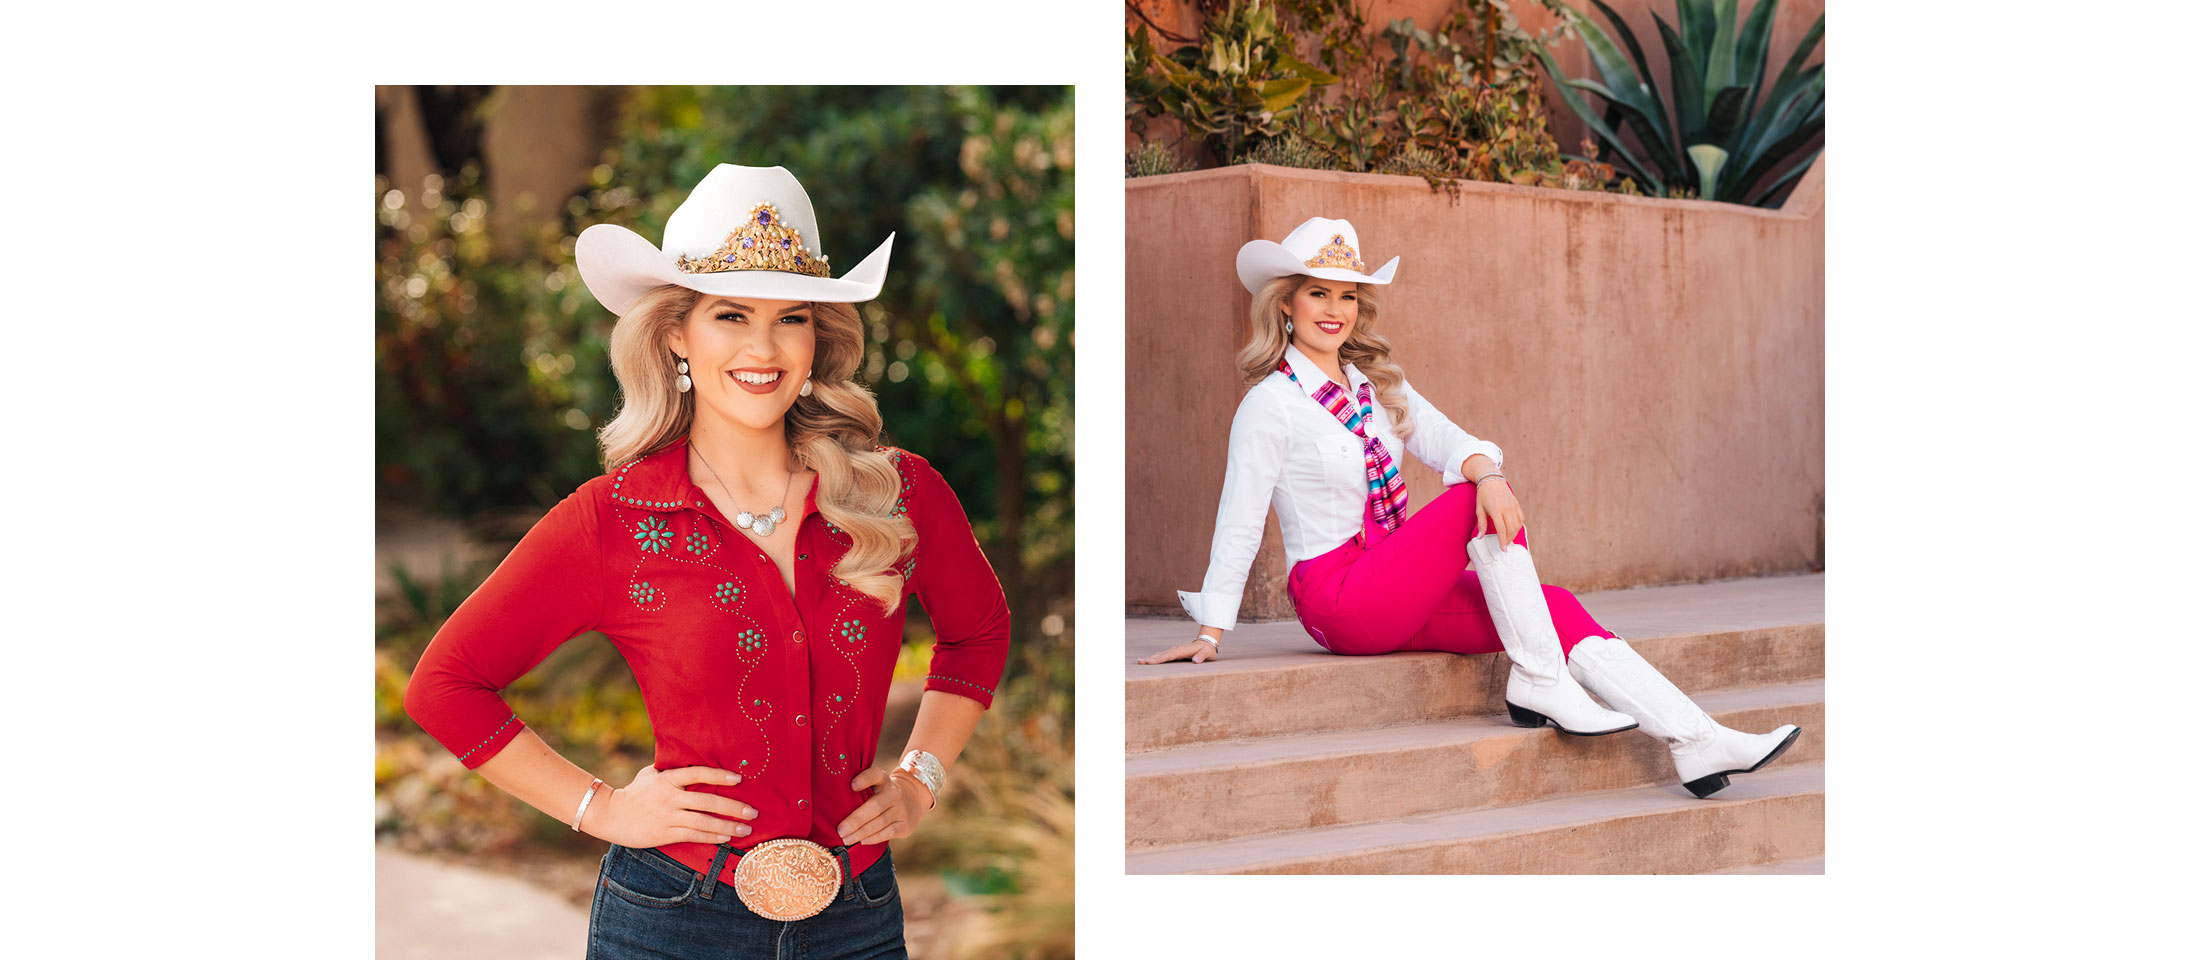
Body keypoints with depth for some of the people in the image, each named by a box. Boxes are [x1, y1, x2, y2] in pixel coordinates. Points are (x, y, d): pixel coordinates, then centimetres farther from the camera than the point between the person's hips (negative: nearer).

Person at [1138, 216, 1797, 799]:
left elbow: (1445, 441, 0)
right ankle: (1539, 683, -22)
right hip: (1337, 599, -6)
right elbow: (1239, 520, -9)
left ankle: (1698, 744, -21)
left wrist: (1485, 469, -23)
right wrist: (1210, 633, -10)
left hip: (1399, 594, 7)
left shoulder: (1375, 382, 14)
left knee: (1558, 609, -14)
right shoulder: (1270, 403, -7)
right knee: (1475, 501, -24)